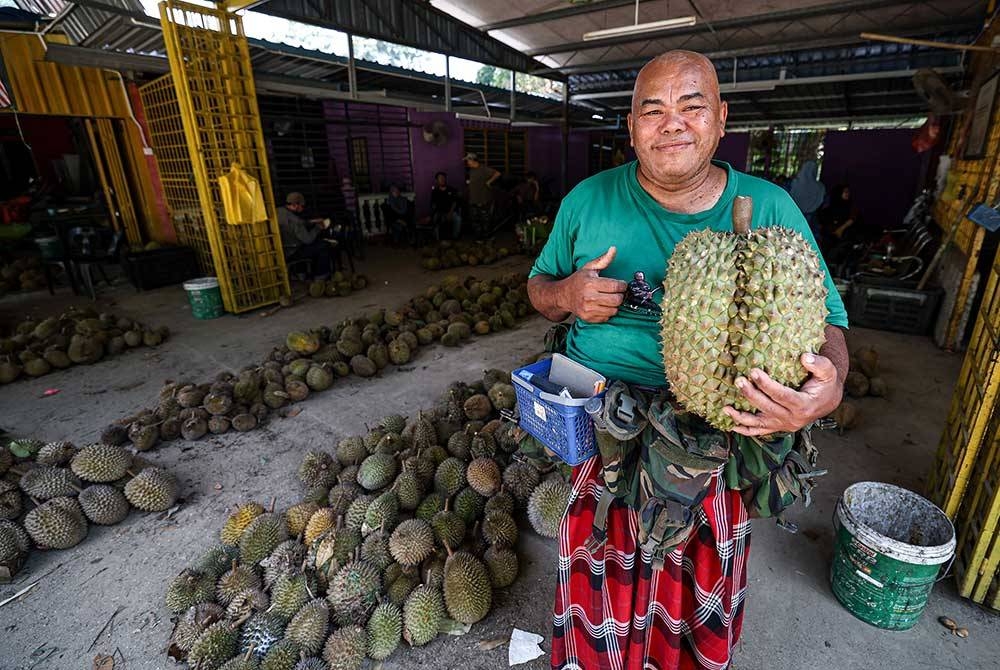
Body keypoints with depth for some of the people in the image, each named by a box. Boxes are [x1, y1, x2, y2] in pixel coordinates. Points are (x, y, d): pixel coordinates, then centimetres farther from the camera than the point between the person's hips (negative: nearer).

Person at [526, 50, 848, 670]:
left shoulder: (771, 209, -4)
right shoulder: (589, 200, -3)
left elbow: (826, 319, 0)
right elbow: (539, 287, 7)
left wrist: (831, 385, -23)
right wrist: (568, 294, -17)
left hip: (718, 445, 1)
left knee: (701, 601, 22)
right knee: (600, 586, 18)